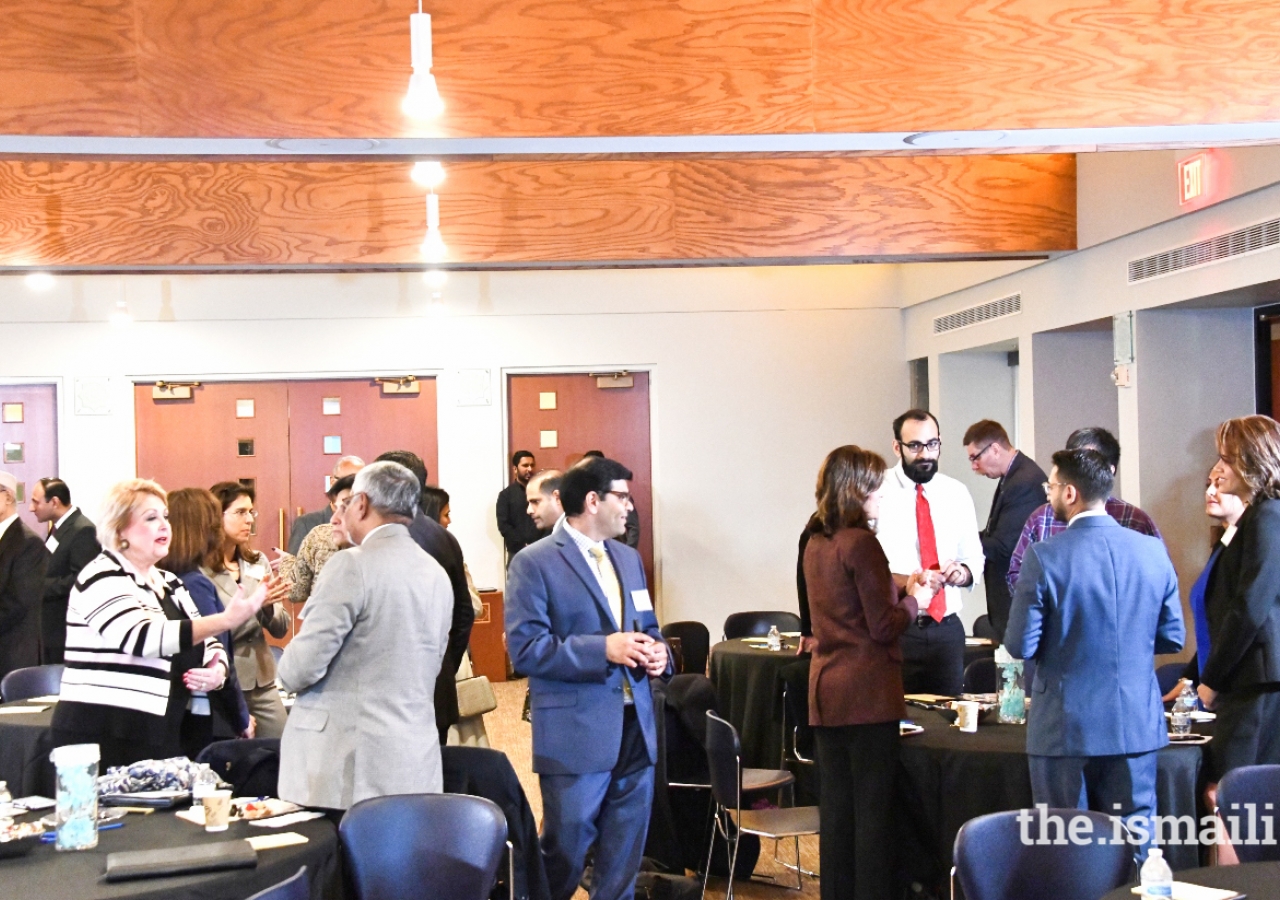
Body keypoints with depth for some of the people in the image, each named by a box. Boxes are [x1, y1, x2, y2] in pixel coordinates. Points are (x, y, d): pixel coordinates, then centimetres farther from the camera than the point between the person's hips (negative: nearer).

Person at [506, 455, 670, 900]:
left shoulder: (629, 558, 16)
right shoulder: (534, 563, -7)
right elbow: (525, 647, -15)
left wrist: (657, 653, 0)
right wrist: (604, 649, -21)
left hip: (636, 730, 7)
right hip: (576, 737, -6)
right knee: (563, 862, 3)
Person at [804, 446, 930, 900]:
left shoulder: (816, 544, 11)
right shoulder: (861, 543, -14)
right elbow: (884, 627, -14)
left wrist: (900, 588, 18)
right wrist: (914, 600, 3)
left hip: (825, 689, 8)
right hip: (868, 690, -8)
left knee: (835, 806, 12)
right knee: (873, 808, -1)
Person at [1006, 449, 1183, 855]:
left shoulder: (1046, 557, -14)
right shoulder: (1153, 552, -2)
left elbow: (1021, 646, -12)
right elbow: (1173, 638, 5)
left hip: (1064, 729, -3)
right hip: (1136, 725, 4)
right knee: (1134, 845, 12)